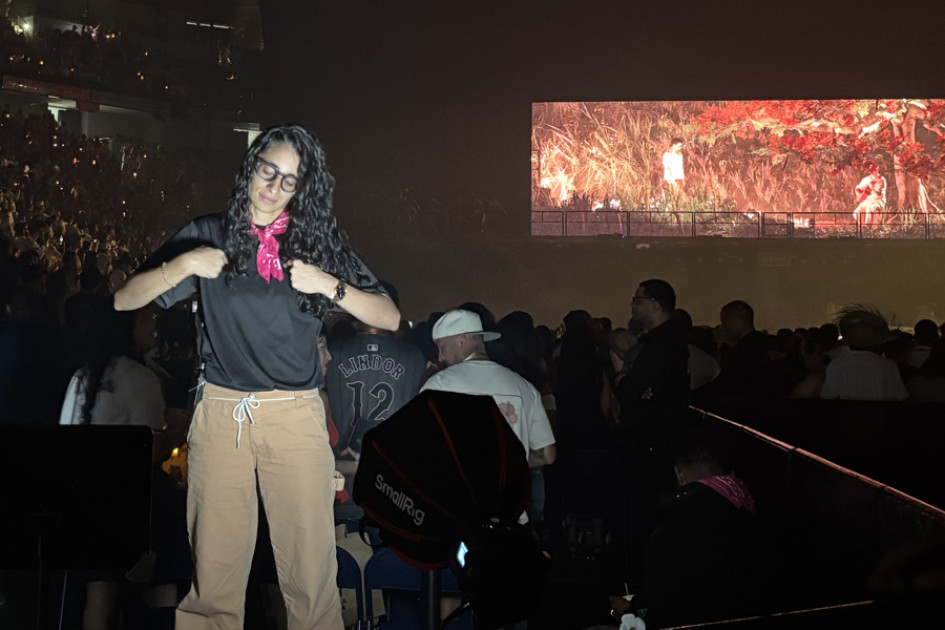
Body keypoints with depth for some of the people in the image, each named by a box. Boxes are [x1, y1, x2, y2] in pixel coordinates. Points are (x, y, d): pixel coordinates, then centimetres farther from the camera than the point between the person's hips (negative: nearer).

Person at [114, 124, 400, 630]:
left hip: (295, 415, 0)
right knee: (213, 564, 0)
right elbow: (124, 300, 4)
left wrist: (328, 284, -11)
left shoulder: (319, 241, 9)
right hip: (220, 413, 0)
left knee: (311, 564, -4)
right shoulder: (209, 235, 9)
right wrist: (183, 265, -11)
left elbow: (390, 319, 4)